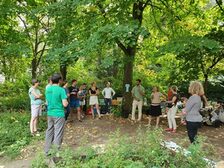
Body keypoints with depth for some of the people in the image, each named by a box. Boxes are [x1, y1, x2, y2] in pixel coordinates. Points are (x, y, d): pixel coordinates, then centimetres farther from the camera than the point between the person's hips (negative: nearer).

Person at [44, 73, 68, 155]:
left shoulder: (47, 89, 5)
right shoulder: (61, 90, -16)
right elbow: (65, 104, -17)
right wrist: (67, 101, 3)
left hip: (50, 114, 7)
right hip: (59, 114, -7)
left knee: (49, 132, 17)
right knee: (58, 134, 3)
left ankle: (47, 151, 28)